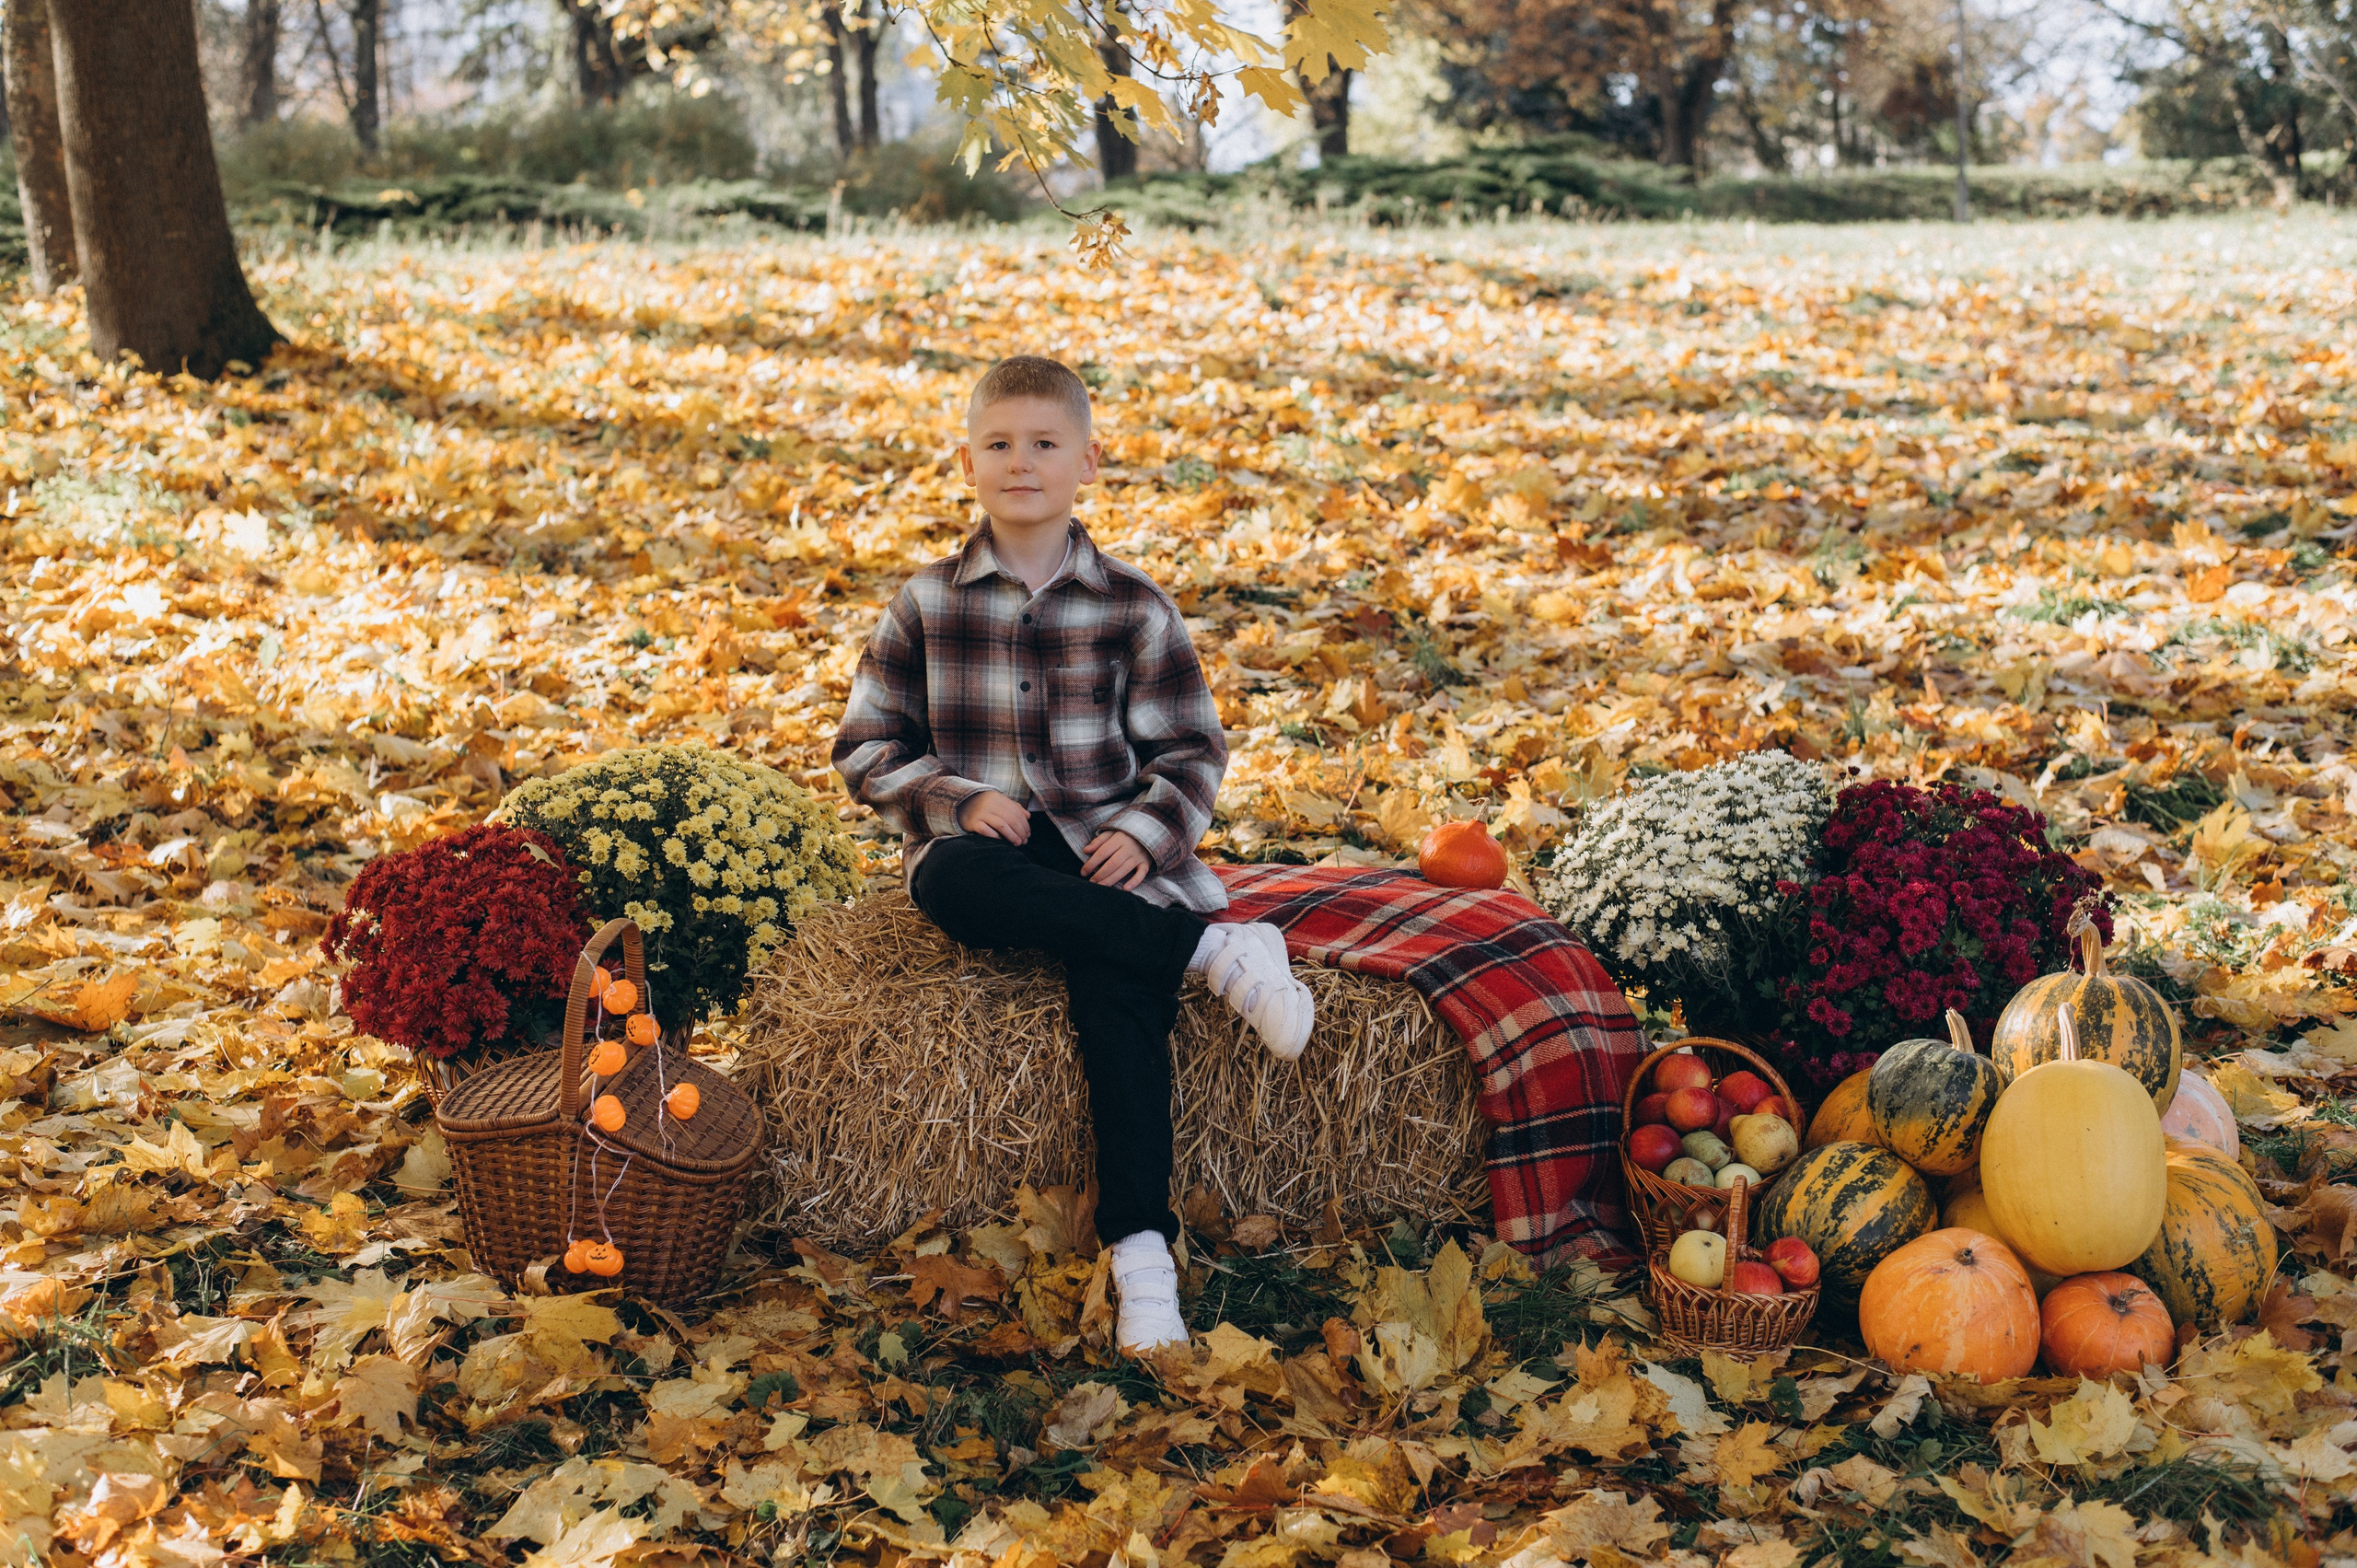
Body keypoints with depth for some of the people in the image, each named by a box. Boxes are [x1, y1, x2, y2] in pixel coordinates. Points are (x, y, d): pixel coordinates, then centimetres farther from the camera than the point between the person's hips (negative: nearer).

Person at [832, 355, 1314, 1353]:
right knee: (947, 880, -36)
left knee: (1116, 987, -31)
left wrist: (1143, 834, -10)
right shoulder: (927, 604, 8)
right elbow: (866, 747, 8)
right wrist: (960, 798, -10)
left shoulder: (1133, 608, 7)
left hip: (1106, 850, 0)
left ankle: (1140, 1251, -33)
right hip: (986, 847, 1)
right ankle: (1211, 949, -29)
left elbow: (1192, 752, 9)